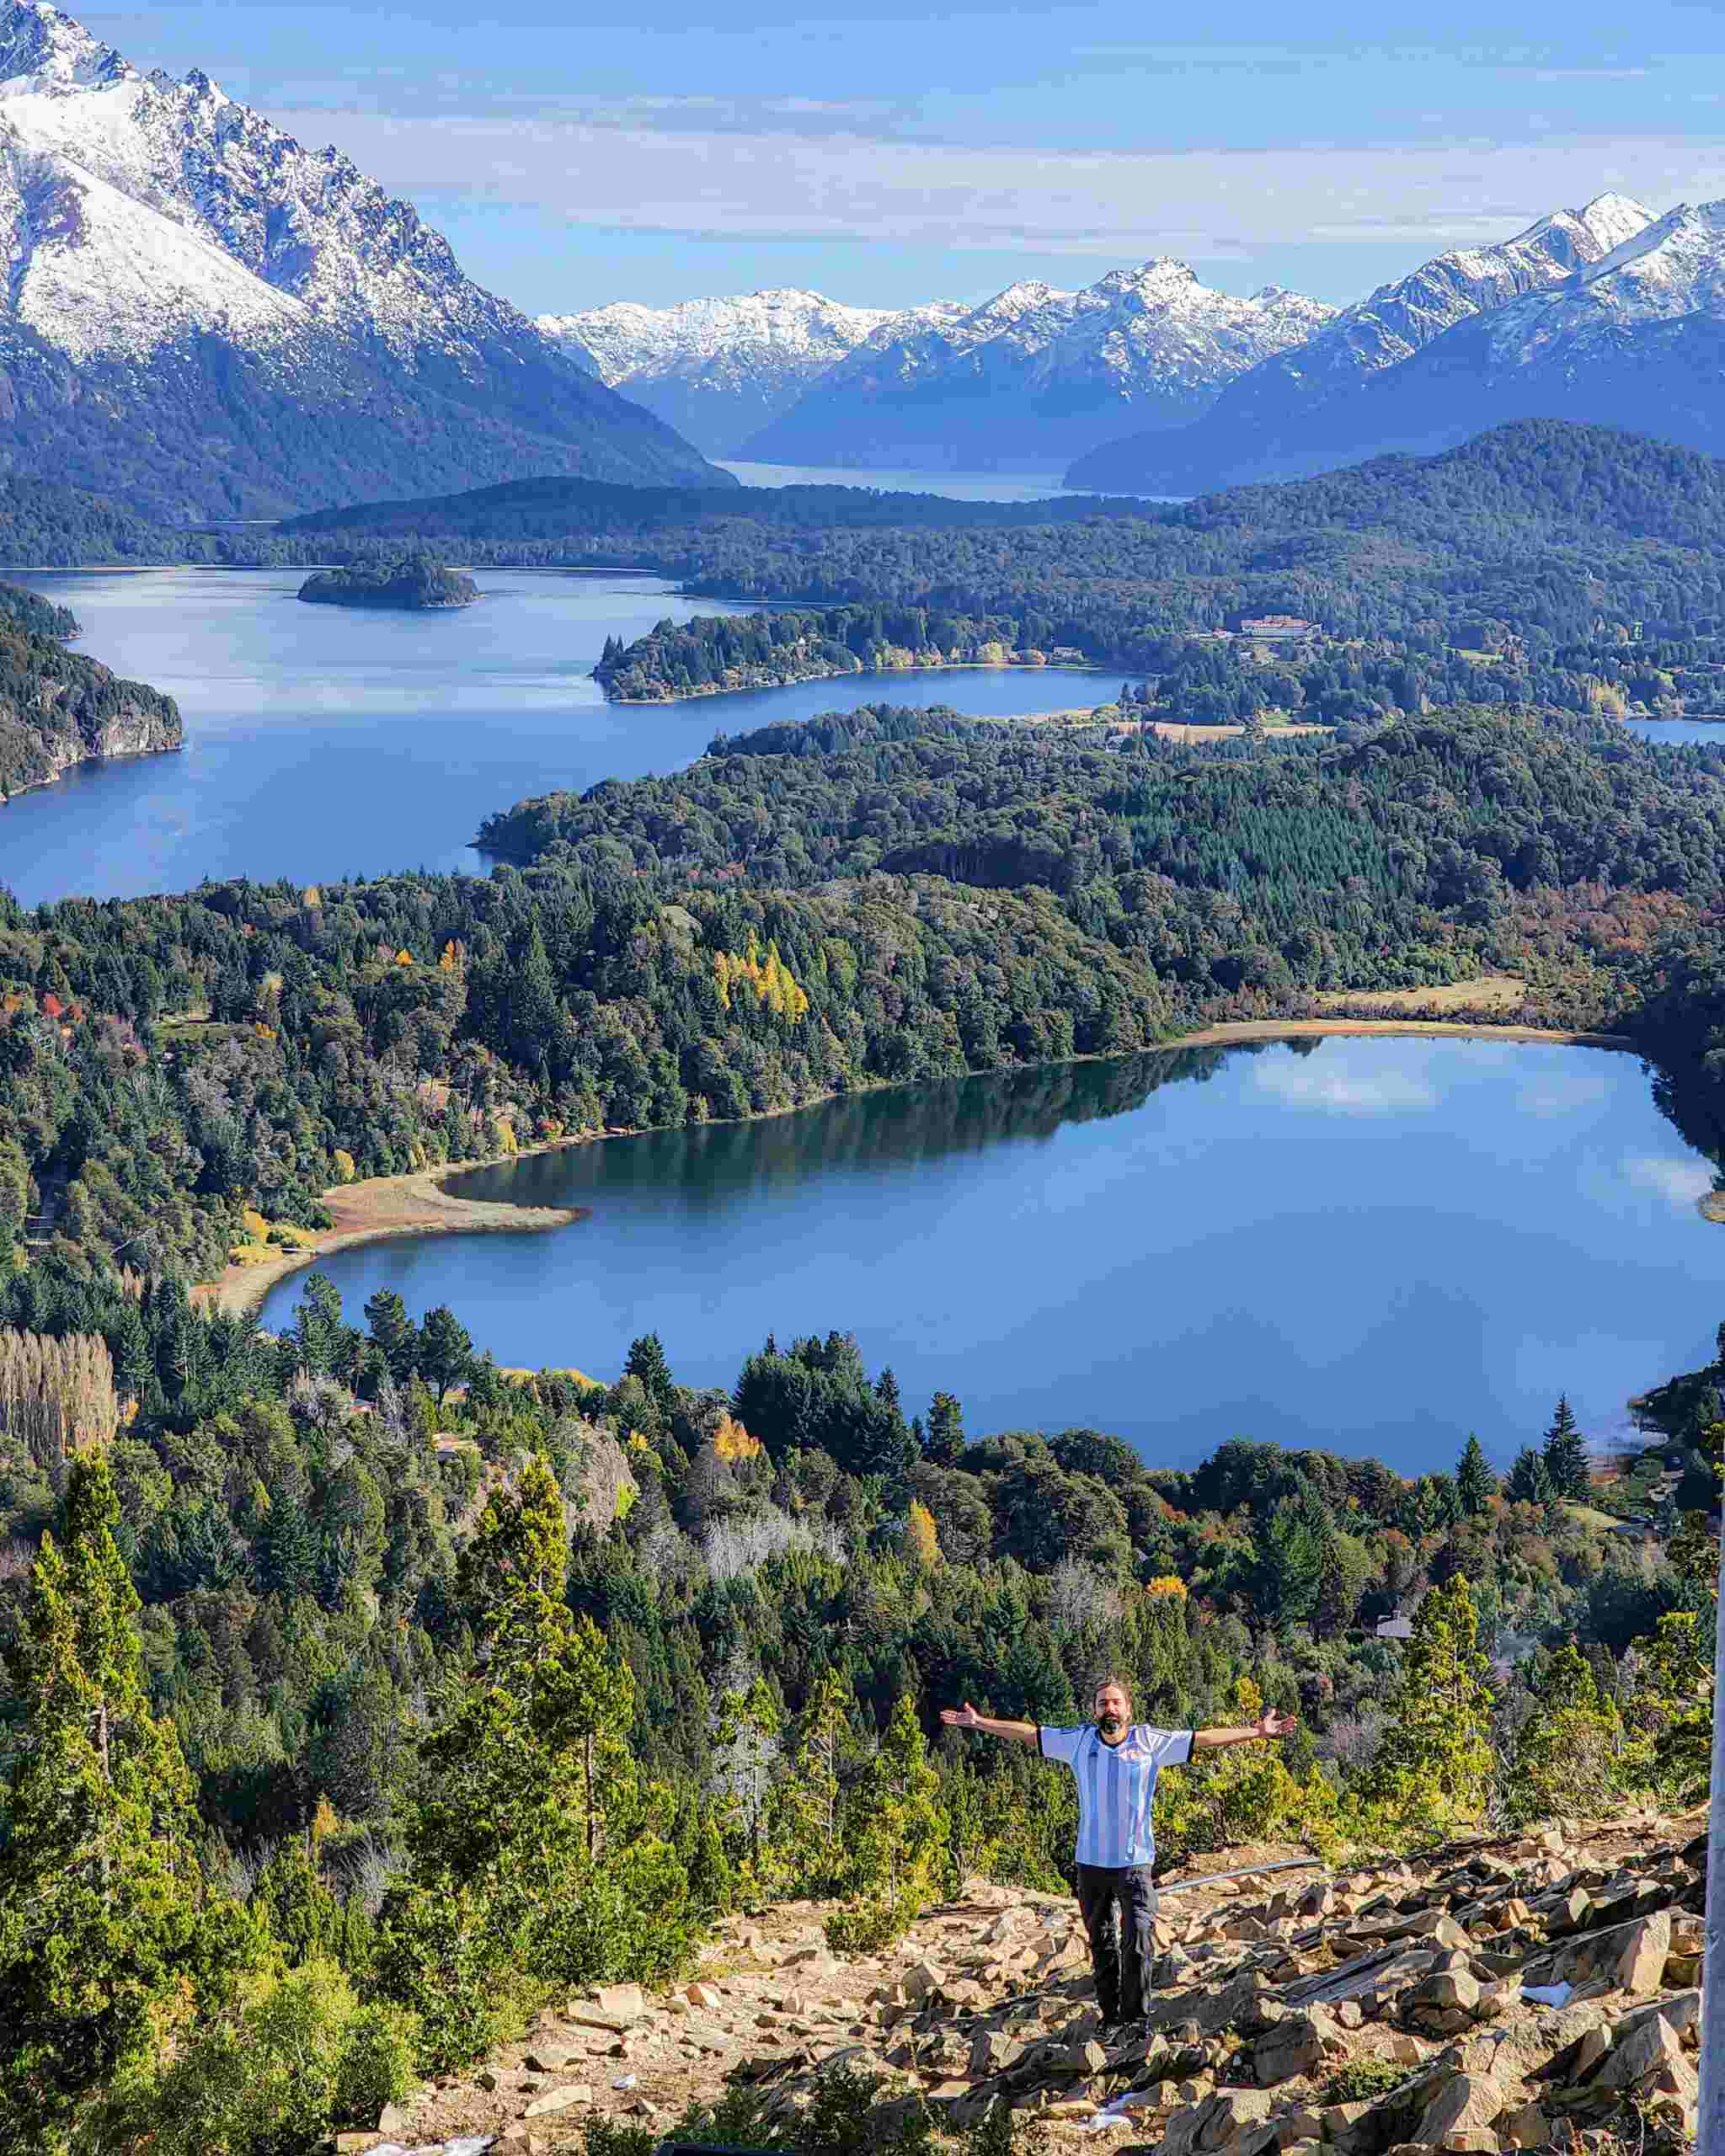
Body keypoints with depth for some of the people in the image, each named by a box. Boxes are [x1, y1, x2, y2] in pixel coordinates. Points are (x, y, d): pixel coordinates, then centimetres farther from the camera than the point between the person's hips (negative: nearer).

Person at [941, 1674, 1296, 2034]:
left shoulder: (1150, 1742, -2)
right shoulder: (1079, 1741, 3)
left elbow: (1203, 1739, 0)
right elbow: (1029, 1733, 10)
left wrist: (1255, 1732, -3)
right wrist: (979, 1722, 10)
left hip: (1135, 1862, -2)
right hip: (1091, 1862, 2)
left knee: (1138, 1942, -14)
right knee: (1102, 1944, 10)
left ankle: (1135, 2018, -6)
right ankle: (1111, 2018, 19)